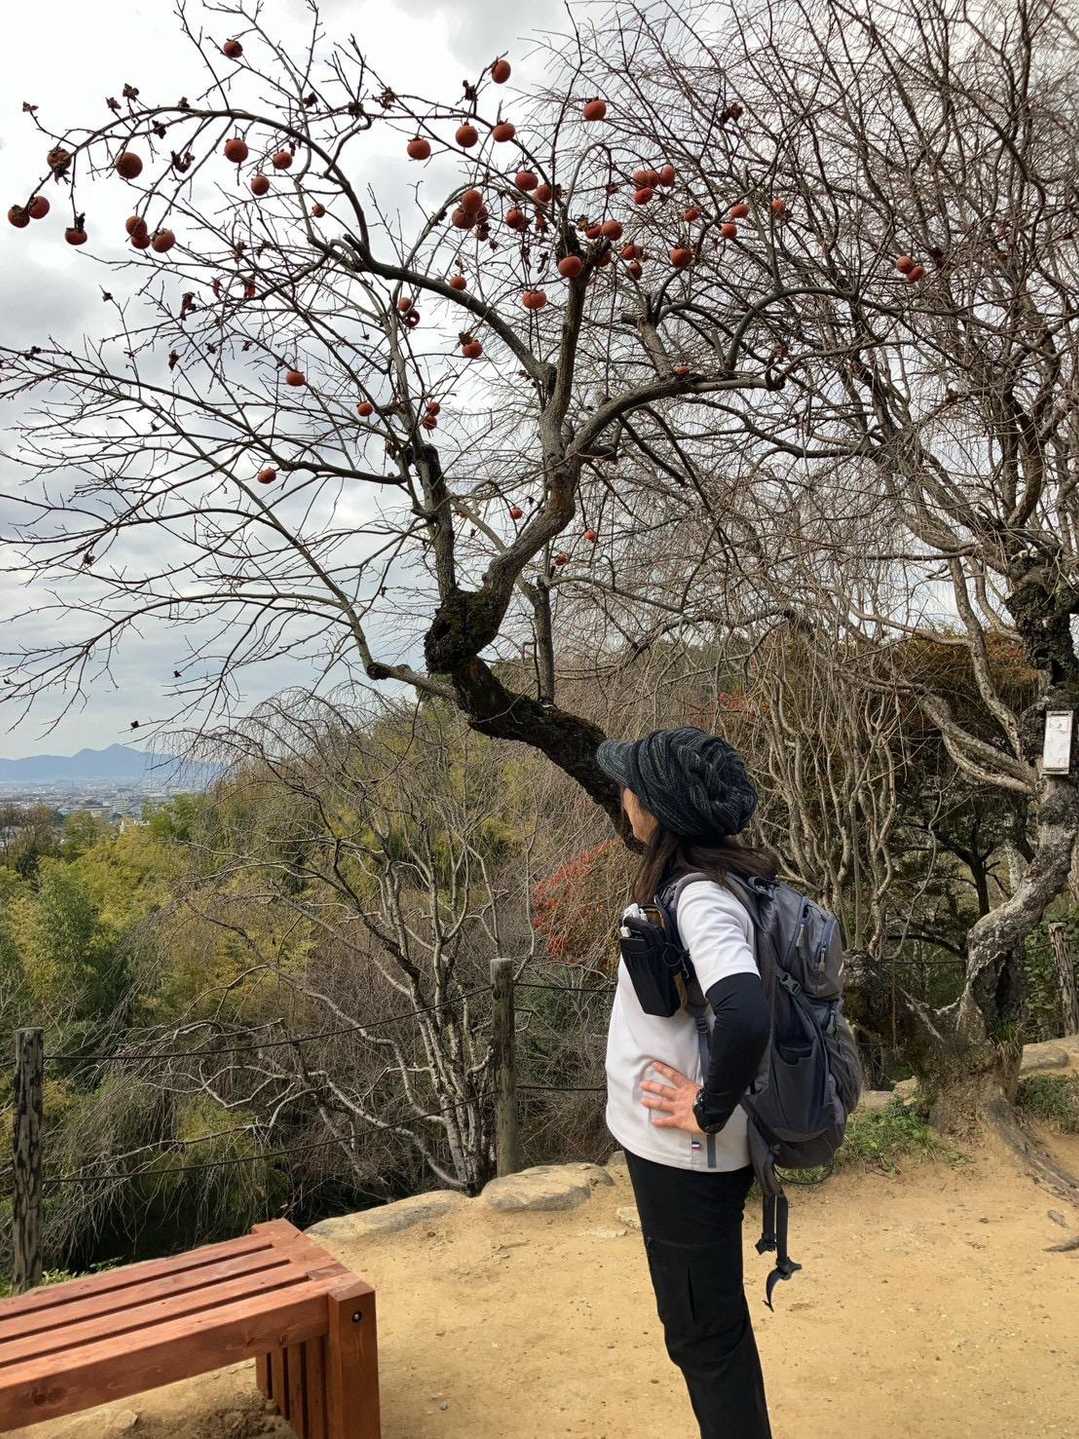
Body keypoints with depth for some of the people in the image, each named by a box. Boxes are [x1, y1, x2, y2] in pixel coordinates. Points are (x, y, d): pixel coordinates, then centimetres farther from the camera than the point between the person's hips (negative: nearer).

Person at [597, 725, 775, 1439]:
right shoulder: (695, 879, 1)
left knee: (704, 1334, 10)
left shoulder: (702, 900, -27)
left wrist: (710, 1109, -26)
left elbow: (746, 1016, -43)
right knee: (703, 1322, 27)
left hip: (686, 1159, -9)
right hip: (670, 1146, 9)